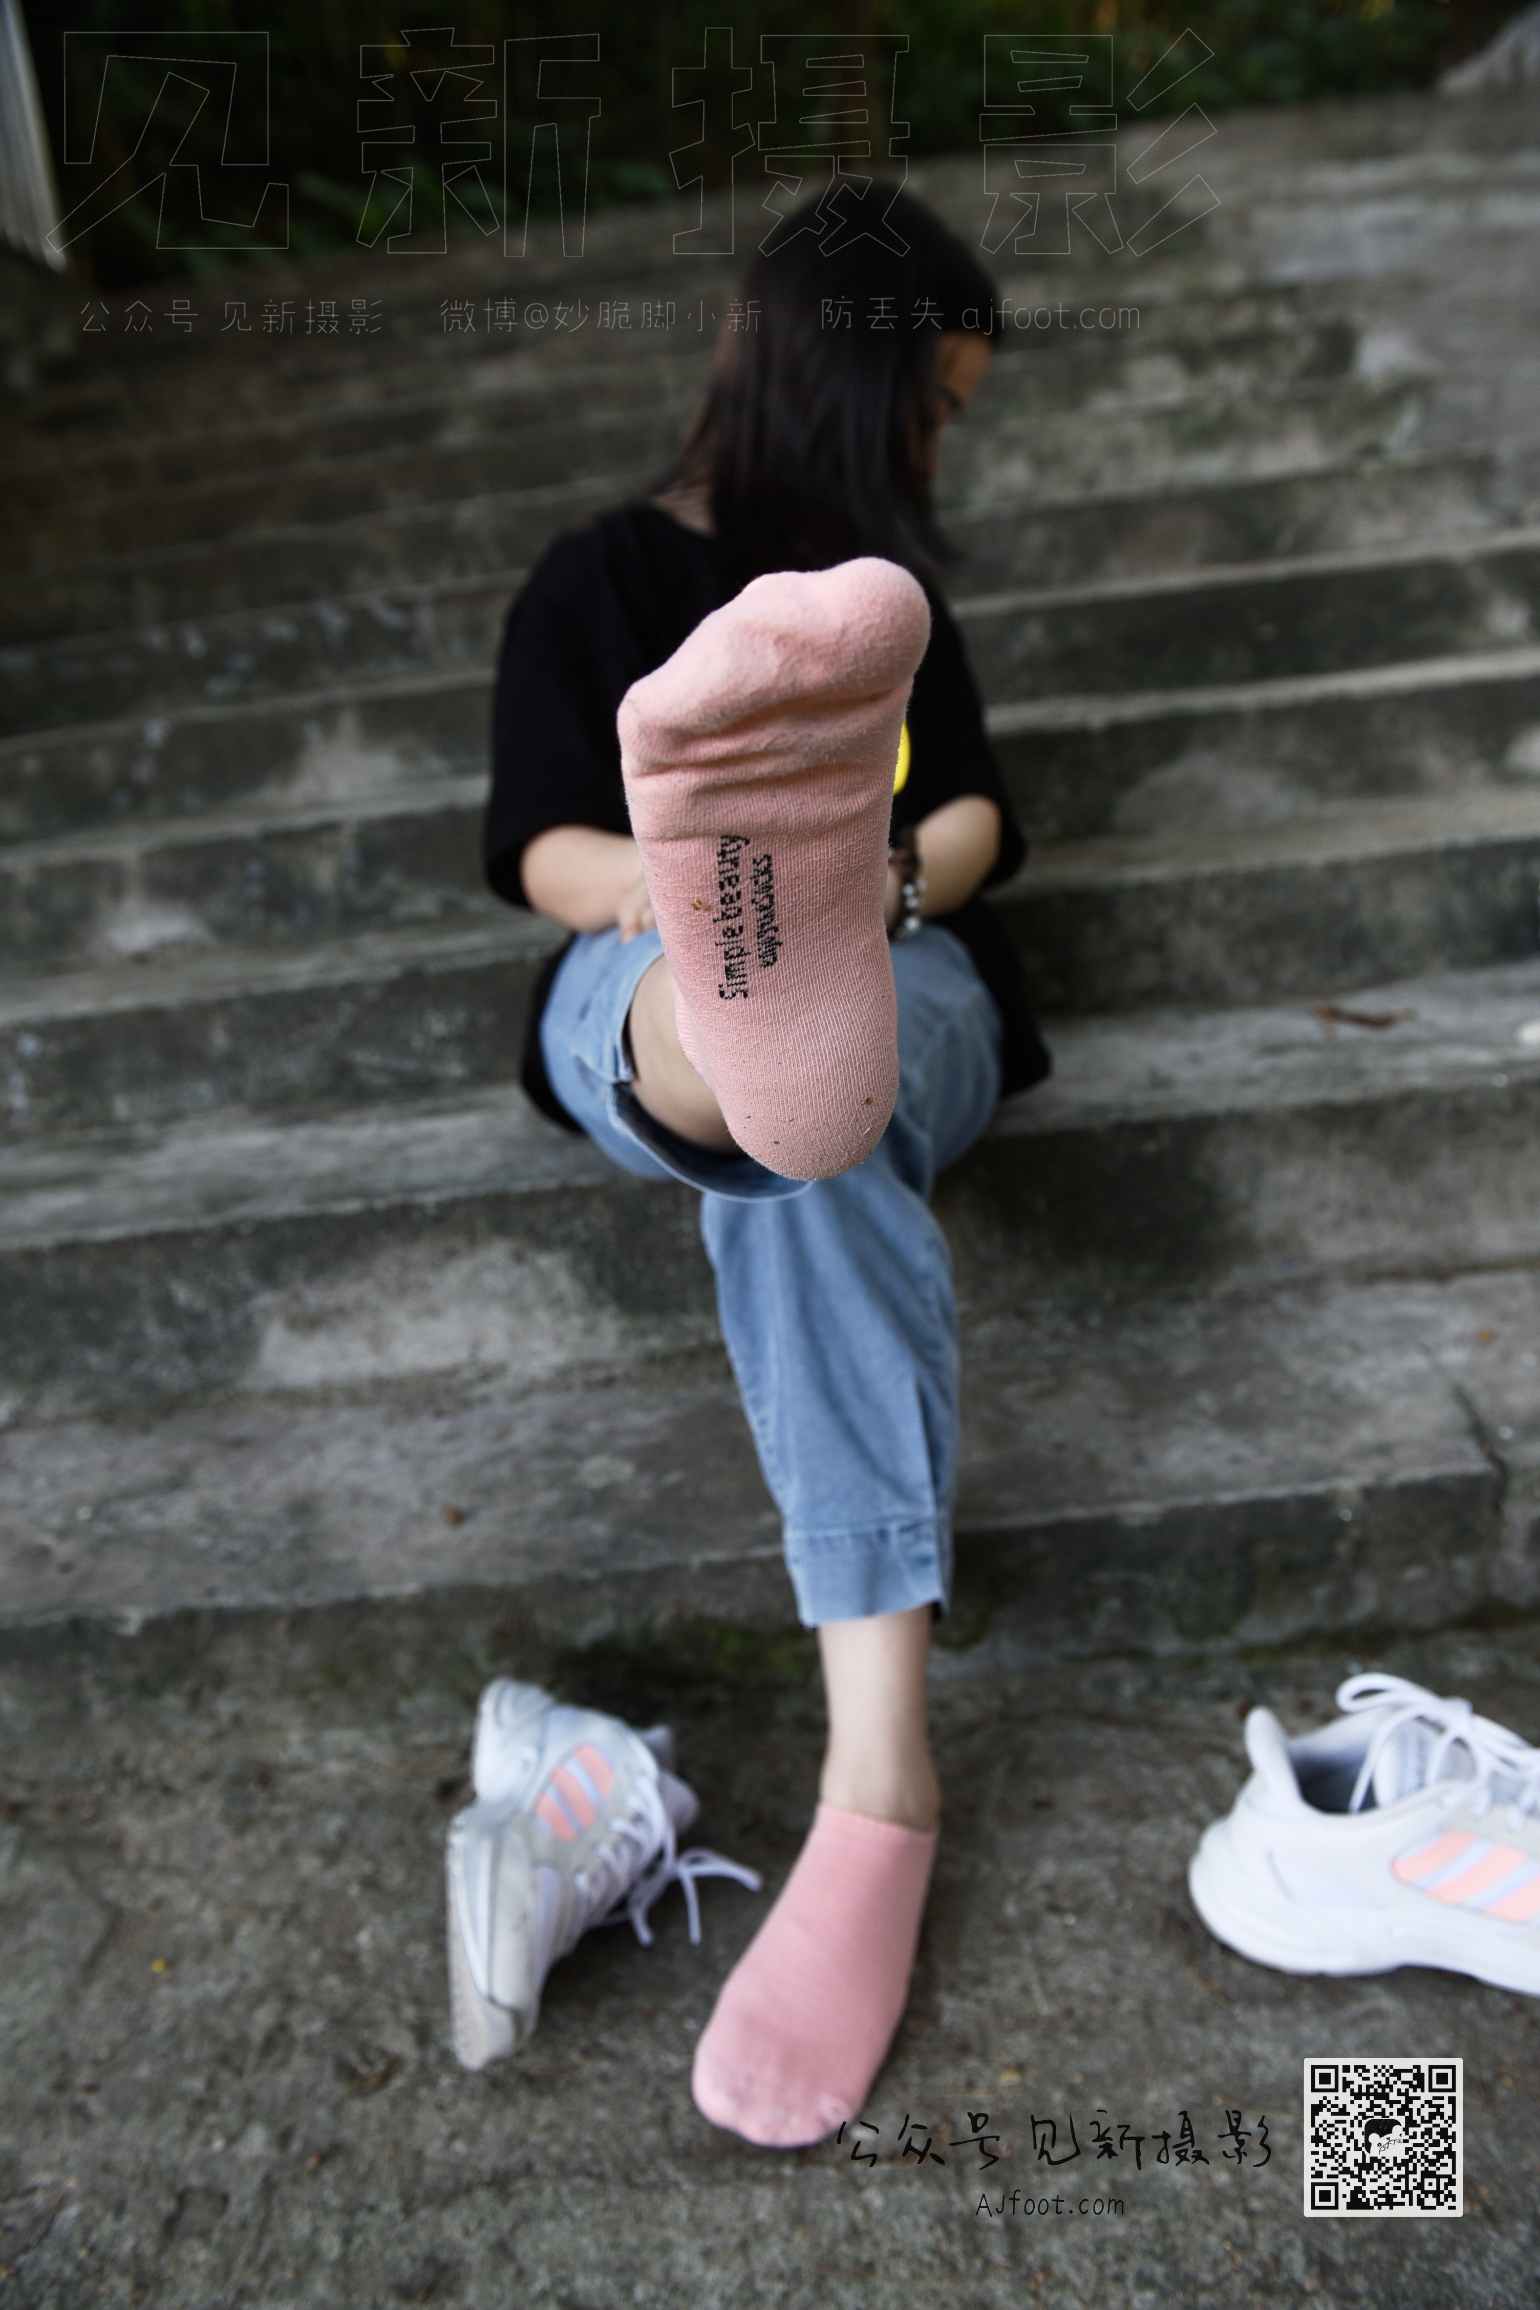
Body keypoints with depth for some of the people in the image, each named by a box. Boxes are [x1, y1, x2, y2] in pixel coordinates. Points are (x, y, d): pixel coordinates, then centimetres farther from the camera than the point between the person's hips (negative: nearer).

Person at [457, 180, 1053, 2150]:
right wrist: (676, 884, -20)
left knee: (799, 1141, -38)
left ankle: (877, 1776, -51)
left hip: (907, 996, 1)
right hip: (634, 1007, 0)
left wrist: (871, 883, -12)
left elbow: (978, 824, 13)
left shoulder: (891, 601, 28)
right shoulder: (596, 580, 17)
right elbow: (541, 853, 4)